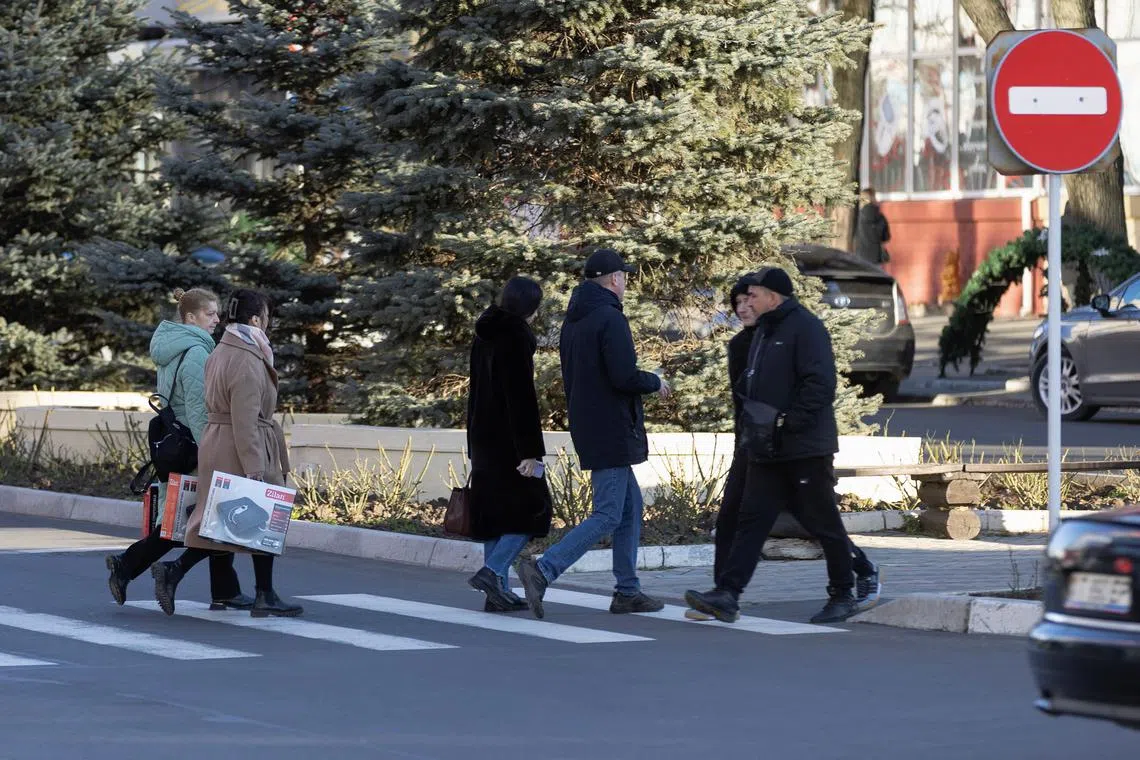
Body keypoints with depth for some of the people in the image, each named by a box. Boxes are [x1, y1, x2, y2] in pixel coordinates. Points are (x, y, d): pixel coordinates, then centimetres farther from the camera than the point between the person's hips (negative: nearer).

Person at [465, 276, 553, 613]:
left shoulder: (484, 335, 12)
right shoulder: (516, 336, -14)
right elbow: (522, 396, -19)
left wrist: (474, 444, 23)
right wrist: (531, 451, -19)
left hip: (482, 434, 8)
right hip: (509, 438, -8)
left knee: (495, 510, 9)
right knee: (532, 507, 0)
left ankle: (498, 592, 8)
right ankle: (492, 571, -14)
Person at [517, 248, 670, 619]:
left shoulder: (573, 321, 14)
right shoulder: (610, 318, -15)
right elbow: (624, 376, -22)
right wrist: (655, 382, -4)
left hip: (588, 428, 10)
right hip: (611, 431, -10)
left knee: (631, 506, 17)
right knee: (607, 515, -10)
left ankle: (628, 591, 17)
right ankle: (543, 570, -21)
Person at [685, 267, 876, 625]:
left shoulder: (806, 328, -12)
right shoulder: (763, 332, 17)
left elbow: (821, 384, -20)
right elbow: (751, 385, 25)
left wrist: (789, 421, -22)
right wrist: (748, 420, 8)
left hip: (805, 448, -8)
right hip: (766, 451, 8)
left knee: (824, 522, 2)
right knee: (752, 519, 0)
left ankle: (843, 595, 14)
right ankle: (727, 595, -6)